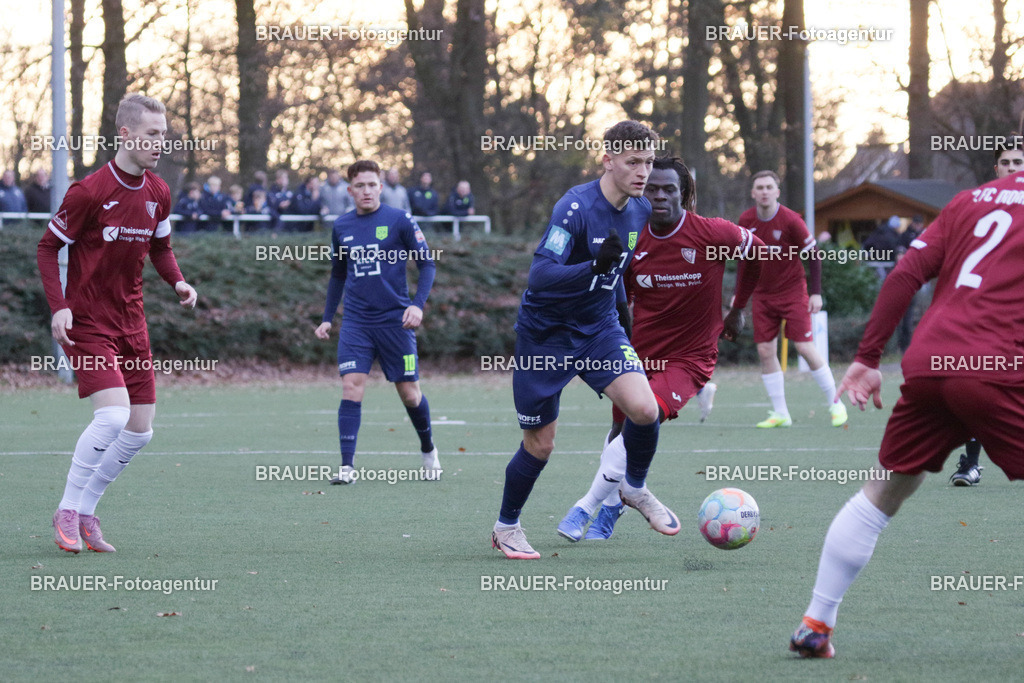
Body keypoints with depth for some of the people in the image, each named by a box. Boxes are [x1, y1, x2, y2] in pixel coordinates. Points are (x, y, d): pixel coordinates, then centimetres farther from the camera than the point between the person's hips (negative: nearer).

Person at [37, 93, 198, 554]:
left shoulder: (158, 194, 5)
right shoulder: (90, 192, -15)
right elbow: (48, 247, -7)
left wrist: (177, 281, 0)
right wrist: (58, 306, -17)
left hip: (131, 322, 7)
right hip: (88, 322, -7)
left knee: (140, 429, 3)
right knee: (113, 416, -21)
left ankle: (84, 512, 17)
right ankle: (67, 511, -6)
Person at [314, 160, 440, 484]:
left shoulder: (399, 220, -3)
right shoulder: (341, 226, 8)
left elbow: (427, 263, -1)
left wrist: (418, 304, -14)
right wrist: (327, 318, 16)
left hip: (395, 320, -2)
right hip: (356, 322, 2)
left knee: (409, 393, 4)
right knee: (351, 387, -12)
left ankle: (428, 450, 29)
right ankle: (347, 466, -13)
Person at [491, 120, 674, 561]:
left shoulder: (640, 210, -2)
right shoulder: (576, 207, -24)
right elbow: (539, 275, -33)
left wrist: (620, 301, 21)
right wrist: (596, 265, -44)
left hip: (599, 327, 5)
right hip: (545, 333, -5)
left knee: (644, 409, -17)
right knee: (540, 444, 3)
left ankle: (634, 488, 12)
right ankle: (506, 527, 26)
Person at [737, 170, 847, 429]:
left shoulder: (790, 220, -15)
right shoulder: (746, 221, -2)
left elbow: (813, 256, -8)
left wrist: (816, 293, -11)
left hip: (792, 291, -4)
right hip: (762, 295, 4)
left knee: (805, 348, -9)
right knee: (765, 351, -2)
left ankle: (835, 404, 6)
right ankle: (780, 414, 7)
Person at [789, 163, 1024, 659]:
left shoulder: (970, 200, 17)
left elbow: (905, 276, 11)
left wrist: (868, 357, 12)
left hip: (927, 367, 5)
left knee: (880, 496, 19)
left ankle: (815, 625, 18)